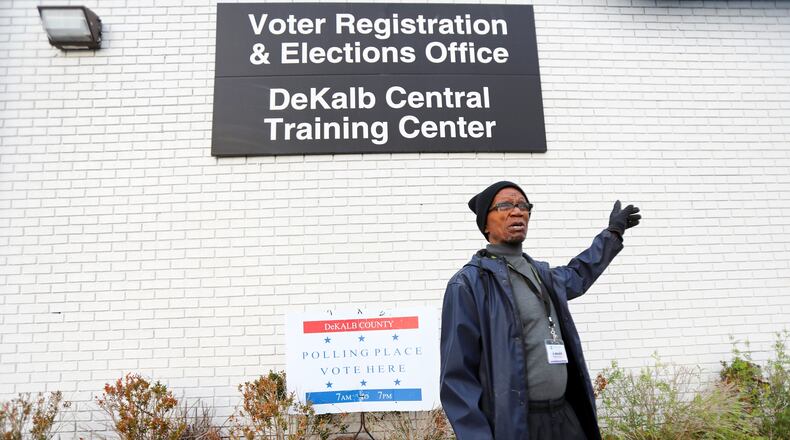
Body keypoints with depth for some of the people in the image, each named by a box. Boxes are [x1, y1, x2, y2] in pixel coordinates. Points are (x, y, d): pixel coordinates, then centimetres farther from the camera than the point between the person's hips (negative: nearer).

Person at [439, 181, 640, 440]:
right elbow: (457, 376, -13)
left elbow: (576, 275, 35)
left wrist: (613, 232, 40)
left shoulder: (541, 273, 11)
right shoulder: (469, 283, -12)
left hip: (566, 416, 7)